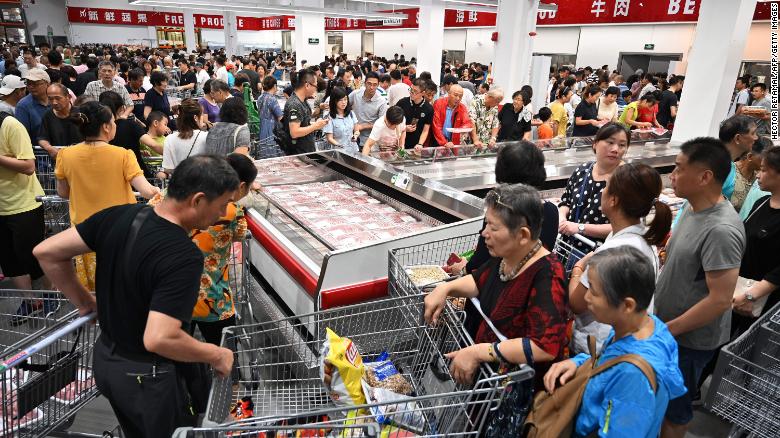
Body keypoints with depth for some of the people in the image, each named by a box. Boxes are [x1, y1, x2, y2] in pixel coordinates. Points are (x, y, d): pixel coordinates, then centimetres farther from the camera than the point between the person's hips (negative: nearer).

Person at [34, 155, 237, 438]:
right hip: (147, 376, -7)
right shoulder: (184, 257, -32)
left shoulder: (119, 215, -11)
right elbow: (158, 339, -35)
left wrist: (84, 303, 6)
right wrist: (217, 356, -20)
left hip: (105, 358, 7)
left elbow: (46, 252, -5)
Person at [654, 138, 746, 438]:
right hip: (668, 324, 8)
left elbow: (720, 300, -28)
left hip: (689, 338, -8)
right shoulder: (693, 206, -1)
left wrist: (668, 329, -20)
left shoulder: (721, 230, -30)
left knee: (674, 404, 15)